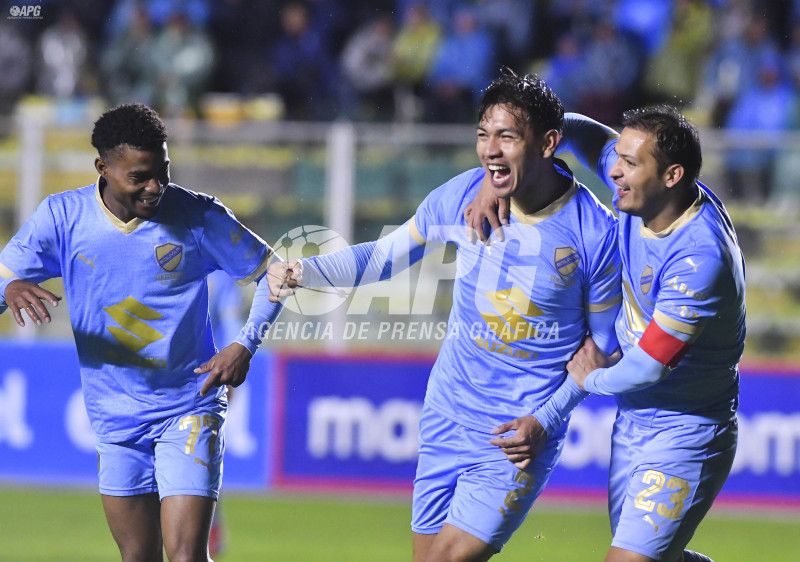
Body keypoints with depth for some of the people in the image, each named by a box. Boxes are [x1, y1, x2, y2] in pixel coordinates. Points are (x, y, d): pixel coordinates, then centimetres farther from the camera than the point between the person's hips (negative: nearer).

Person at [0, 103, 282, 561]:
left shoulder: (198, 217, -9)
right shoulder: (62, 217, -5)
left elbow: (271, 273, 2)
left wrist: (245, 345, -12)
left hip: (189, 411, -3)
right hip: (116, 420, 3)